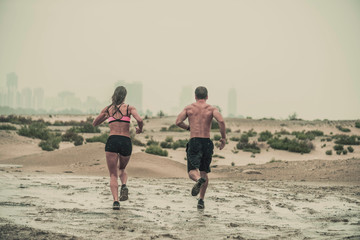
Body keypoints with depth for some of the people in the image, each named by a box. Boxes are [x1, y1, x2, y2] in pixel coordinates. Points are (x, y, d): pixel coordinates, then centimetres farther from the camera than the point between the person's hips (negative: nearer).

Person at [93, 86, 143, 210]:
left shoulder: (107, 109, 13)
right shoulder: (129, 108, 7)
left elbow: (94, 123, 25)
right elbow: (139, 120, -11)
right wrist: (140, 129, 10)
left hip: (112, 141, 0)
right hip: (126, 142, 0)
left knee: (113, 175, 4)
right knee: (122, 169, 25)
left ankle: (116, 200, -14)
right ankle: (124, 186, -5)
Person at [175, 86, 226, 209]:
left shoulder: (189, 108, 9)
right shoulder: (212, 109, 6)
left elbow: (178, 122, -2)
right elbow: (221, 121, -12)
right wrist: (223, 138, -3)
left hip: (194, 142, -1)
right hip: (207, 142, 1)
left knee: (192, 171, -4)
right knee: (204, 172, 14)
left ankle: (198, 180, -40)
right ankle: (201, 200, 11)